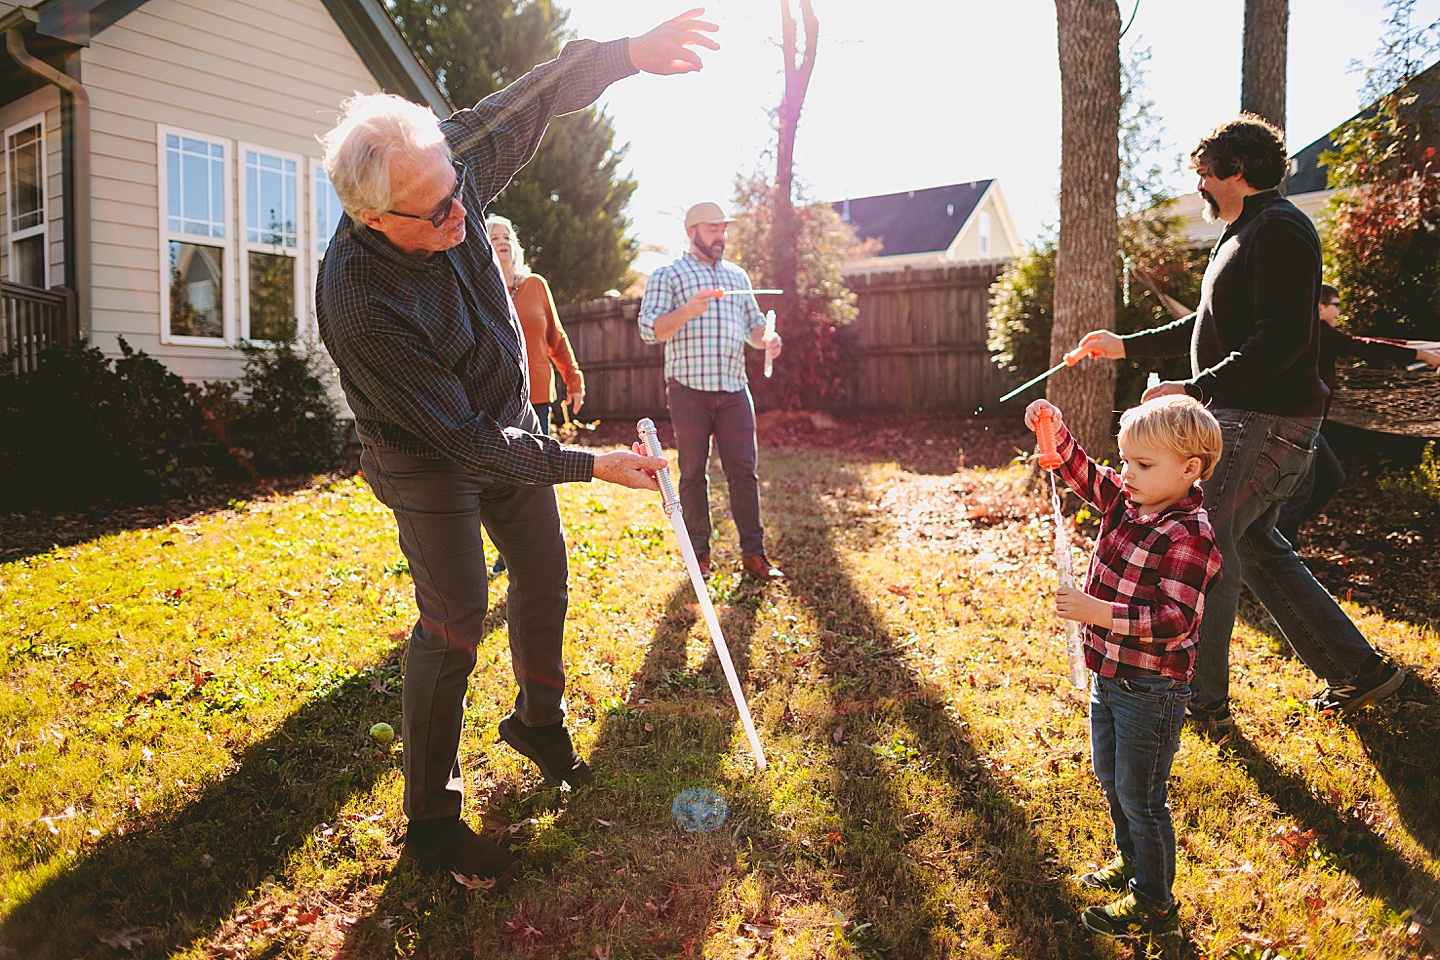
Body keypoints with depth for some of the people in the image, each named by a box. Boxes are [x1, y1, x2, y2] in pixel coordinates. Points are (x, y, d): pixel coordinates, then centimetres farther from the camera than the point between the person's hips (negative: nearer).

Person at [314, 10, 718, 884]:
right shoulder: (360, 304, -35)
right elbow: (465, 442, -31)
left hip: (510, 424, 7)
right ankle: (431, 821, 11)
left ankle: (539, 723, 40)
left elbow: (530, 102, -5)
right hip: (431, 461, -7)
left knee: (546, 584, 14)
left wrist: (629, 52, -21)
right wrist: (591, 465, -29)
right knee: (455, 623, -7)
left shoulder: (450, 170, -19)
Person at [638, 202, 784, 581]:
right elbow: (649, 329, -6)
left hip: (734, 389, 4)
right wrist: (686, 312, -23)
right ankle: (699, 555, 13)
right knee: (694, 473, 3)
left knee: (744, 471, 0)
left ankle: (753, 554, 5)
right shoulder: (667, 275, 4)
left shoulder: (738, 276, 19)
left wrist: (766, 340, -1)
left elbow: (753, 323, 23)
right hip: (689, 390, -3)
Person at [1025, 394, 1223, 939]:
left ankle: (1153, 903, 26)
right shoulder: (1126, 502, -1)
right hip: (1109, 675, 9)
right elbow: (1082, 473, 8)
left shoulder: (1189, 536, -24)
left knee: (1140, 796, 7)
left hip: (1151, 690, -8)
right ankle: (1130, 861, 46)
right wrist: (1055, 432, -11)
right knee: (1109, 777, 24)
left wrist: (1101, 612, -35)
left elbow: (1176, 620, -29)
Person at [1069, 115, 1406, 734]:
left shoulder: (1278, 229, -14)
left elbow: (1285, 337, -24)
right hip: (1243, 417, 11)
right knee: (1253, 546, 16)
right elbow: (1208, 327, 27)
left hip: (1267, 422, -11)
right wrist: (1125, 346, 24)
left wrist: (1196, 389, -25)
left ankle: (1203, 703, 1)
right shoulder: (1244, 234, 19)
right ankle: (1358, 670, 25)